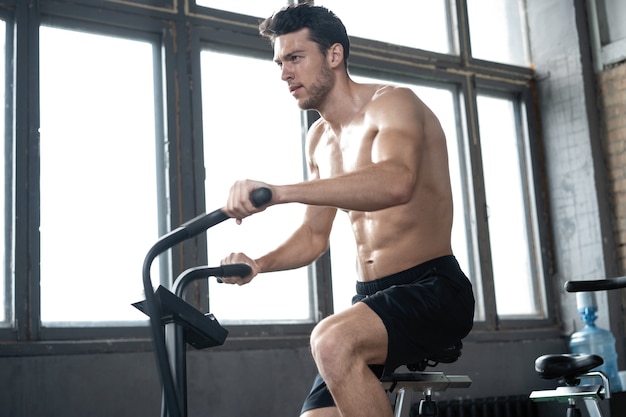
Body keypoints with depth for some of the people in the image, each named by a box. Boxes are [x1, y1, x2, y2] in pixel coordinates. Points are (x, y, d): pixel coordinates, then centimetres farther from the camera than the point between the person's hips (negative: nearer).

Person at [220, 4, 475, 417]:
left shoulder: (392, 103, -10)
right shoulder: (319, 139, 14)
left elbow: (396, 181, -33)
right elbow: (315, 235, 21)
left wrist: (279, 192, -43)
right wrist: (259, 264, 0)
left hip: (433, 289, -8)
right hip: (372, 297, 8)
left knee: (334, 340, -34)